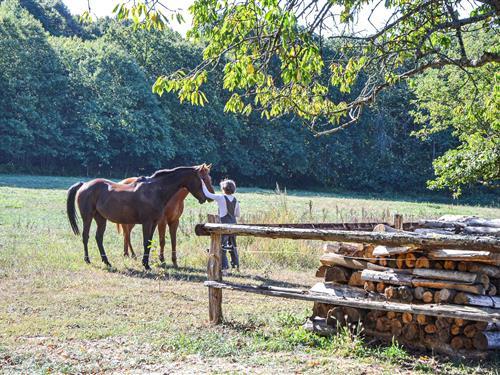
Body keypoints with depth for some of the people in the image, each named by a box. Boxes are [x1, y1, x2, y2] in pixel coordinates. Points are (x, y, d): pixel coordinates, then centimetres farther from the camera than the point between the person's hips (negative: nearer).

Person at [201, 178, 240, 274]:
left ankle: (224, 268, -9)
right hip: (233, 224, 6)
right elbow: (238, 214, 12)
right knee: (233, 245, 19)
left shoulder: (221, 198, -11)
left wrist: (203, 185, 8)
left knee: (222, 246, -2)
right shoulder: (235, 200, 4)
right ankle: (236, 265, 27)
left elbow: (207, 194, -4)